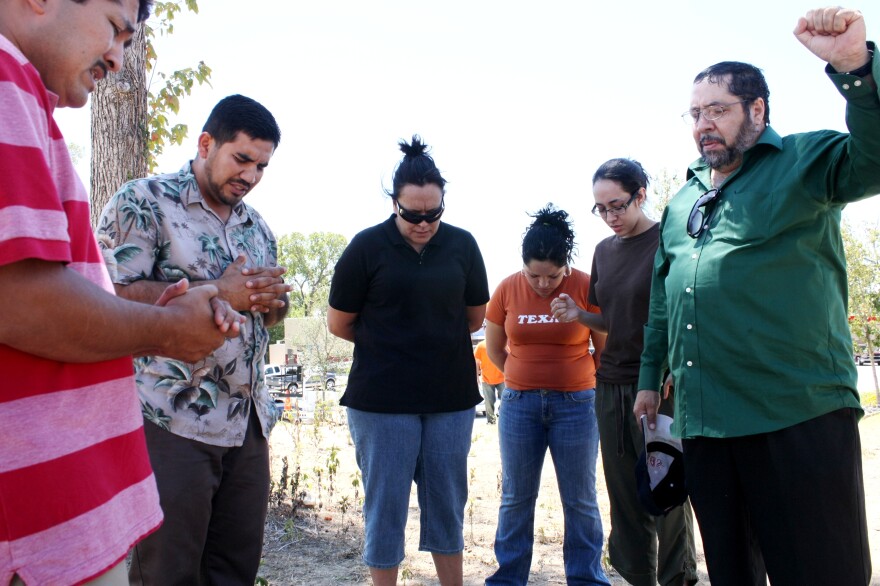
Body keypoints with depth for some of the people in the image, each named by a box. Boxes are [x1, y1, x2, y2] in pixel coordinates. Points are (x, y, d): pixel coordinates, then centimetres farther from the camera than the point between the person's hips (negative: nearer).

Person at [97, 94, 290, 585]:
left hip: (250, 423, 6)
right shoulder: (144, 202, -4)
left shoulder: (257, 226, 16)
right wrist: (218, 292, -17)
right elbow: (112, 294, -16)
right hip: (173, 423, -6)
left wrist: (273, 299, -2)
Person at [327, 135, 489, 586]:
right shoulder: (367, 247, -7)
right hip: (382, 399, -2)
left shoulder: (462, 245, 0)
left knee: (447, 503, 14)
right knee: (385, 506, 7)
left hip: (451, 397, 3)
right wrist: (386, 350, 9)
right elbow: (338, 323, 0)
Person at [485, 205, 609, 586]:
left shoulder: (586, 286, -10)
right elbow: (494, 349, 9)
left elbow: (606, 349, 1)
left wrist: (575, 383, 5)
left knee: (580, 500, 8)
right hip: (519, 403, 2)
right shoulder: (507, 289, -3)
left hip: (575, 404, -2)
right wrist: (527, 379, 10)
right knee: (516, 498, 10)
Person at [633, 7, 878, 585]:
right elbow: (662, 301, 21)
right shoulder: (683, 200, 19)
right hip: (703, 422, 6)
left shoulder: (806, 160, 2)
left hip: (800, 414, -6)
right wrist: (650, 378, 20)